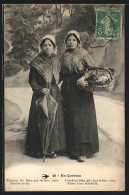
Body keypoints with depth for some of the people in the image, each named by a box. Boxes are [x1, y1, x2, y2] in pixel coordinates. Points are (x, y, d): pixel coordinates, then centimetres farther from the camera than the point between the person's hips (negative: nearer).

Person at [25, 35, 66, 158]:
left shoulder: (56, 61, 8)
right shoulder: (36, 62, -5)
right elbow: (32, 81, -5)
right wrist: (41, 89, -20)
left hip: (54, 94, 4)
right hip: (40, 95, -4)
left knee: (54, 120, 3)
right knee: (40, 121, -3)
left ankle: (52, 148, 14)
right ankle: (38, 149, 9)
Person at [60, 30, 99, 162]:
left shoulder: (83, 53, -1)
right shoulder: (64, 55, 14)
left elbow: (92, 67, -7)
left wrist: (84, 77, -20)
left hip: (80, 87, -5)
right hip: (67, 88, 5)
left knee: (81, 119, -6)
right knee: (69, 118, 4)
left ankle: (83, 151, 0)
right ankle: (71, 148, 13)